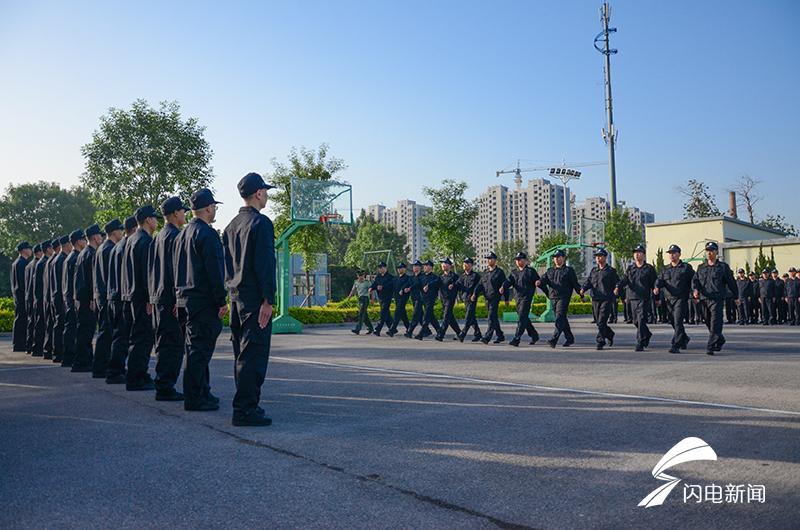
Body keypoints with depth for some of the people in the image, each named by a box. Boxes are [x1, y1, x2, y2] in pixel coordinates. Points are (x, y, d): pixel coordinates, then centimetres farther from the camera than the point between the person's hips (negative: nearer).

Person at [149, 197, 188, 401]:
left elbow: (151, 270, 19)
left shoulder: (158, 237, 17)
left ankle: (163, 386, 20)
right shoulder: (175, 236, -12)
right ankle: (165, 388, -4)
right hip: (170, 299, -10)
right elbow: (177, 270, -19)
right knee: (174, 344, -6)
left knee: (164, 343, 14)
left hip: (158, 298, 10)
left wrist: (152, 295, 22)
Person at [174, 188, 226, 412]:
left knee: (196, 348, 16)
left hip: (185, 298, 10)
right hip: (203, 300, -10)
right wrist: (221, 301, -16)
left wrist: (180, 297, 21)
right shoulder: (207, 234, -13)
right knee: (199, 349, -6)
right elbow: (214, 270, -18)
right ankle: (194, 398, -3)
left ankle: (202, 392, 24)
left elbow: (177, 268, 19)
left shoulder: (183, 234, 16)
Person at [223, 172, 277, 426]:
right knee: (253, 353, -6)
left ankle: (246, 404, 23)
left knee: (242, 352, 14)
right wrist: (268, 300, -18)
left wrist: (231, 291, 18)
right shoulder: (261, 222, -12)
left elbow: (226, 263, 17)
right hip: (254, 298, -9)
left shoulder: (232, 225, 15)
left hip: (236, 296, 9)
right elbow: (265, 263, -18)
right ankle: (244, 410, -5)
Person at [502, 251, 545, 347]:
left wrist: (549, 294, -3)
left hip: (527, 298, -6)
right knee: (524, 318, 13)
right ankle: (534, 335, 30)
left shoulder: (531, 271, 0)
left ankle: (516, 339, -14)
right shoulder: (513, 272, 14)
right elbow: (508, 281, -1)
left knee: (522, 318, -12)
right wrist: (503, 287, -20)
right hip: (518, 298, 6)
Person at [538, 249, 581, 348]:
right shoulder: (550, 271, 16)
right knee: (563, 319, 14)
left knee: (560, 318, -15)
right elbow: (544, 279, 3)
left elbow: (575, 284, 4)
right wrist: (539, 282, -20)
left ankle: (554, 339, -22)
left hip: (564, 298, -6)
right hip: (553, 298, 6)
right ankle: (570, 338, 27)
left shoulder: (569, 270, 2)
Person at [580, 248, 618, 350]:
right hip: (595, 299, 5)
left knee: (601, 322, -12)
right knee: (598, 322, 10)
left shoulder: (611, 271, 3)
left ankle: (600, 341, -5)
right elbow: (588, 281, 6)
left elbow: (617, 283, 3)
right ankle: (610, 335, 34)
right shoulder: (593, 270, 15)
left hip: (607, 300, -5)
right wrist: (583, 289, -11)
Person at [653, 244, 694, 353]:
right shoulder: (665, 269, 15)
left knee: (678, 322, -14)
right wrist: (657, 287, -18)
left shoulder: (686, 267, 3)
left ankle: (675, 346, -15)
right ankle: (684, 339, 38)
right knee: (673, 322, 14)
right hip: (668, 299, 5)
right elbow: (660, 279, 3)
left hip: (681, 299, -5)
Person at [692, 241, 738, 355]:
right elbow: (695, 280, 8)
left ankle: (711, 347, -16)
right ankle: (720, 340, 36)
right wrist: (696, 289, -13)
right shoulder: (701, 267, 14)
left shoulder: (723, 266, 4)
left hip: (717, 299, -5)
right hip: (704, 299, 5)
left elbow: (731, 282, 7)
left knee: (715, 323, -12)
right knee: (708, 322, 14)